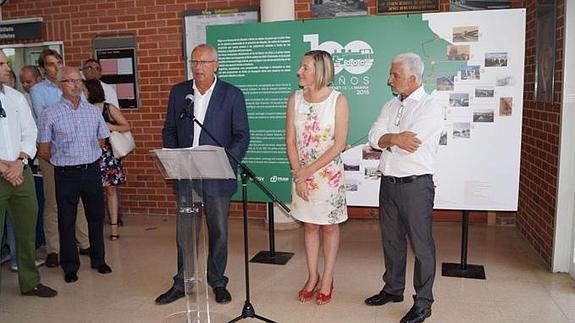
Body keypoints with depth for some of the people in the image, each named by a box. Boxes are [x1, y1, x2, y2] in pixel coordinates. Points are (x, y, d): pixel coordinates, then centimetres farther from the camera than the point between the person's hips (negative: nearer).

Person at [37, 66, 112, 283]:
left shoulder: (93, 111, 6)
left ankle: (98, 260, 28)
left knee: (96, 216, 12)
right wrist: (64, 161, 6)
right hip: (66, 175, -3)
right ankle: (70, 267, 19)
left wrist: (88, 159, 12)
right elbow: (43, 151, -2)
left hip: (92, 170, 3)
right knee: (67, 221, 6)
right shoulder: (50, 114, -5)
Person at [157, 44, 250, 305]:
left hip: (217, 176, -2)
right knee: (184, 232, 11)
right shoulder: (178, 92, 7)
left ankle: (218, 283, 26)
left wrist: (226, 163, -16)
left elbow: (242, 136, -3)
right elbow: (169, 131, 11)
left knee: (218, 232, 9)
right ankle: (182, 283, 26)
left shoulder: (232, 95, -3)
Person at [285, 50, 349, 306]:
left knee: (329, 226, 9)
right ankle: (312, 277, 28)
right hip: (301, 173, 3)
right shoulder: (295, 99, -1)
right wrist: (298, 175, -10)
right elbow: (290, 141, -1)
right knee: (309, 225, 13)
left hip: (329, 174, -3)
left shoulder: (338, 100, -11)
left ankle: (327, 279, 23)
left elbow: (339, 144, -13)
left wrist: (308, 171, -14)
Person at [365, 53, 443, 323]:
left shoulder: (430, 107, -9)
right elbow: (374, 138, -1)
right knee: (391, 239, 17)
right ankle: (393, 289, 34)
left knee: (421, 244, 2)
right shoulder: (390, 106, 12)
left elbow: (408, 142, -22)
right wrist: (397, 139, -17)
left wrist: (387, 139, -7)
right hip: (389, 182, 7)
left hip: (416, 185, -7)